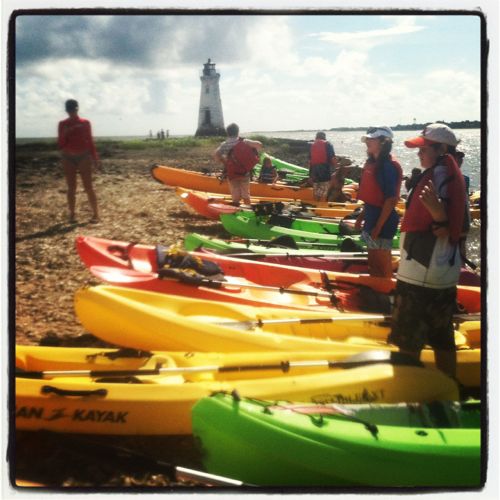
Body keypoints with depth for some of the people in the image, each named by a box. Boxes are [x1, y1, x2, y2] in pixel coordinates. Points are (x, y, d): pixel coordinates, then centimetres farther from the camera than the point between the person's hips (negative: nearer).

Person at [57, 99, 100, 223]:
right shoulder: (63, 124, 5)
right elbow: (60, 144, 5)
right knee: (71, 188, 3)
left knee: (88, 187, -4)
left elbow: (90, 142, 7)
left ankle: (95, 214, 0)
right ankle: (72, 214, 9)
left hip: (84, 157, -1)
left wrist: (95, 159, 4)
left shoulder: (85, 123, 3)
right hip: (68, 158, 1)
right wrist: (65, 134, -14)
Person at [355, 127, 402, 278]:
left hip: (383, 219, -9)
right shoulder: (372, 163, 10)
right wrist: (362, 216, 17)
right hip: (371, 215, 9)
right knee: (373, 261, 19)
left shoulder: (389, 166, -17)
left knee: (382, 265, 1)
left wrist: (378, 226, -21)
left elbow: (391, 199, -20)